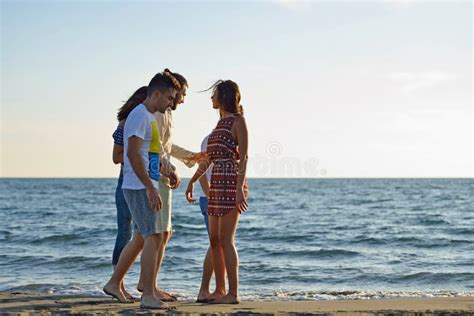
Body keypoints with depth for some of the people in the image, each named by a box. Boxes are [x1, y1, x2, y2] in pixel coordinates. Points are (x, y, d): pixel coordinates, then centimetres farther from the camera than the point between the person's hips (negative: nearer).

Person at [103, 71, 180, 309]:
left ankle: (114, 283, 25)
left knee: (141, 238, 16)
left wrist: (165, 172, 20)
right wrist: (151, 188, -24)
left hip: (144, 188, 10)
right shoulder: (139, 115, -13)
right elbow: (133, 154, -22)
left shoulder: (149, 117, 18)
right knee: (153, 238, -11)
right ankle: (148, 295, -9)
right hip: (139, 188, -10)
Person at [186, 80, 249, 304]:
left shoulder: (238, 121, -6)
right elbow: (208, 157, 22)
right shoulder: (221, 122, 19)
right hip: (217, 184, 9)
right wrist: (192, 181, 23)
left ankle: (233, 293, -7)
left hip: (231, 183, -9)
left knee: (225, 239, -10)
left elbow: (243, 157, -13)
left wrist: (240, 189, -21)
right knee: (215, 240, 9)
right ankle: (219, 290, 17)